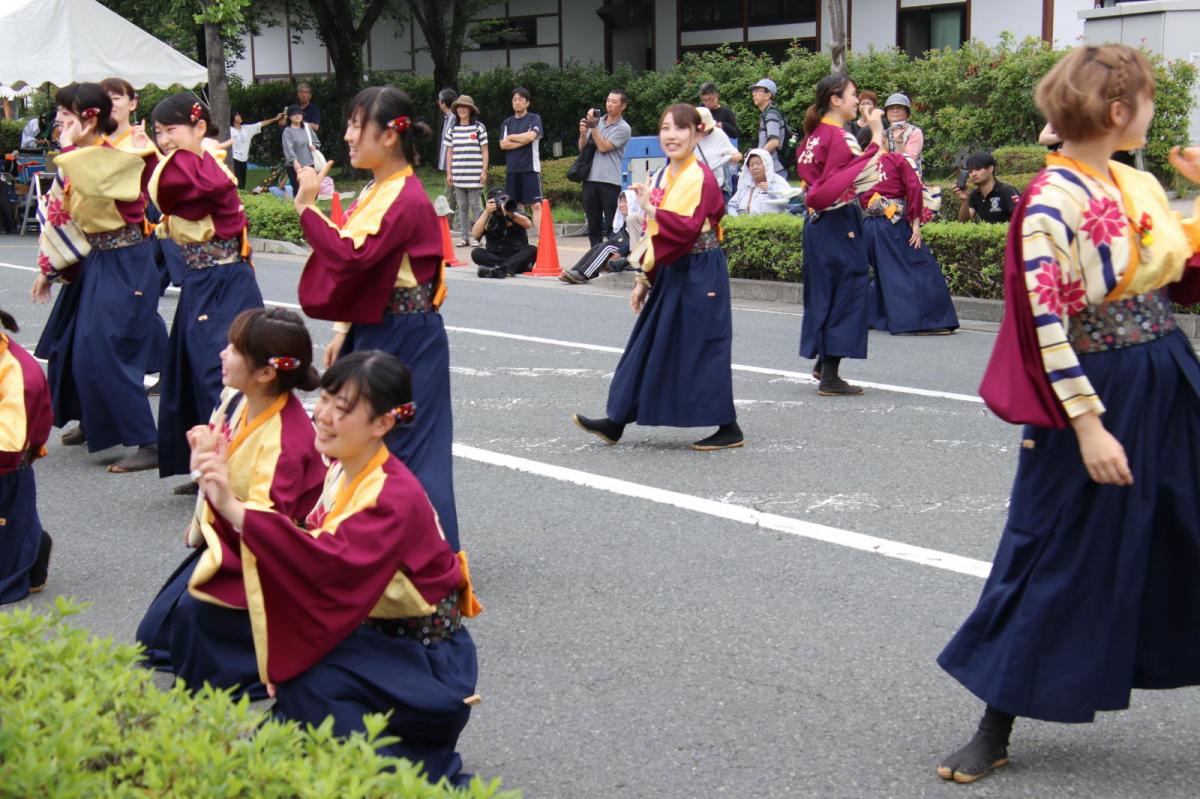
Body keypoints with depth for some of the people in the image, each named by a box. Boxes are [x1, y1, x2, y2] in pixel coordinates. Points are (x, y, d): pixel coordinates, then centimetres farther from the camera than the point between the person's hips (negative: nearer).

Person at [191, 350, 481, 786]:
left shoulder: (395, 499, -25)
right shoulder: (340, 472, 1)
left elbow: (334, 565, -40)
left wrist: (236, 510, -44)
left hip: (425, 660, -8)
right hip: (377, 636, 8)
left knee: (306, 679, -24)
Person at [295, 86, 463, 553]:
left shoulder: (404, 199, -19)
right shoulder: (378, 190, 12)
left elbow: (351, 257, -30)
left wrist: (307, 208, -22)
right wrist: (344, 332, 14)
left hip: (406, 339, -10)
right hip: (373, 332, 10)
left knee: (403, 447, -4)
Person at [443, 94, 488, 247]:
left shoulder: (479, 127, 1)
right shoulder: (452, 129, 10)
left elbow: (484, 151, 2)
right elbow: (449, 152, 13)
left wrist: (484, 171, -4)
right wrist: (449, 173, 8)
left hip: (475, 175, -3)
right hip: (458, 175, 4)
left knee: (475, 205, -3)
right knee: (462, 206, 5)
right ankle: (465, 237, 9)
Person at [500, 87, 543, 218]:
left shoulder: (534, 119, 5)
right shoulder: (507, 122, 15)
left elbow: (531, 136, -13)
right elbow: (503, 144, 2)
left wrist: (511, 137, 0)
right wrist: (523, 141, -7)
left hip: (530, 167, -4)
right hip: (512, 168, 4)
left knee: (534, 204, -9)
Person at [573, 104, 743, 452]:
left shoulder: (700, 177, -14)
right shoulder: (660, 177, 11)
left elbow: (689, 229, -25)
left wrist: (651, 209, -32)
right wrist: (644, 279, 16)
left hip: (699, 276, -9)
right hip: (669, 273, 9)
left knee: (702, 350, -4)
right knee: (646, 347, 11)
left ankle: (729, 429, 7)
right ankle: (616, 422, 17)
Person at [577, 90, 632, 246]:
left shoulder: (623, 128, -1)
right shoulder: (597, 121, 12)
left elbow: (603, 147, -10)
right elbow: (582, 147, 14)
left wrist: (593, 127, -7)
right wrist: (583, 133, -5)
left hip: (610, 182, -5)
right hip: (590, 179, 5)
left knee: (611, 227, -4)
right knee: (593, 225, 8)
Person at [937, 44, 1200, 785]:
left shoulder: (1140, 185, 7)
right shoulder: (1051, 203, -16)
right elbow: (1045, 323, -20)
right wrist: (1088, 425, -23)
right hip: (1094, 393, -7)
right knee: (1058, 560, 0)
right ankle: (996, 728, 13)